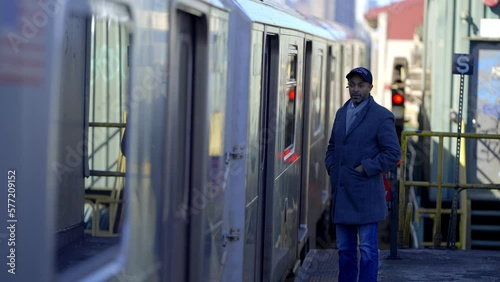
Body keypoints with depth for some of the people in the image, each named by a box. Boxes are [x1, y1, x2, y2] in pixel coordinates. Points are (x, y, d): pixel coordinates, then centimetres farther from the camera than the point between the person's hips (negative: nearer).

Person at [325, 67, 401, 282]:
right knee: (345, 249, 12)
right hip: (341, 193, 7)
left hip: (365, 195, -7)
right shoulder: (341, 113, 15)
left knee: (368, 249, -4)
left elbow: (393, 154, -10)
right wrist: (332, 168, 8)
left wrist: (365, 169, -13)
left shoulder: (381, 116, -6)